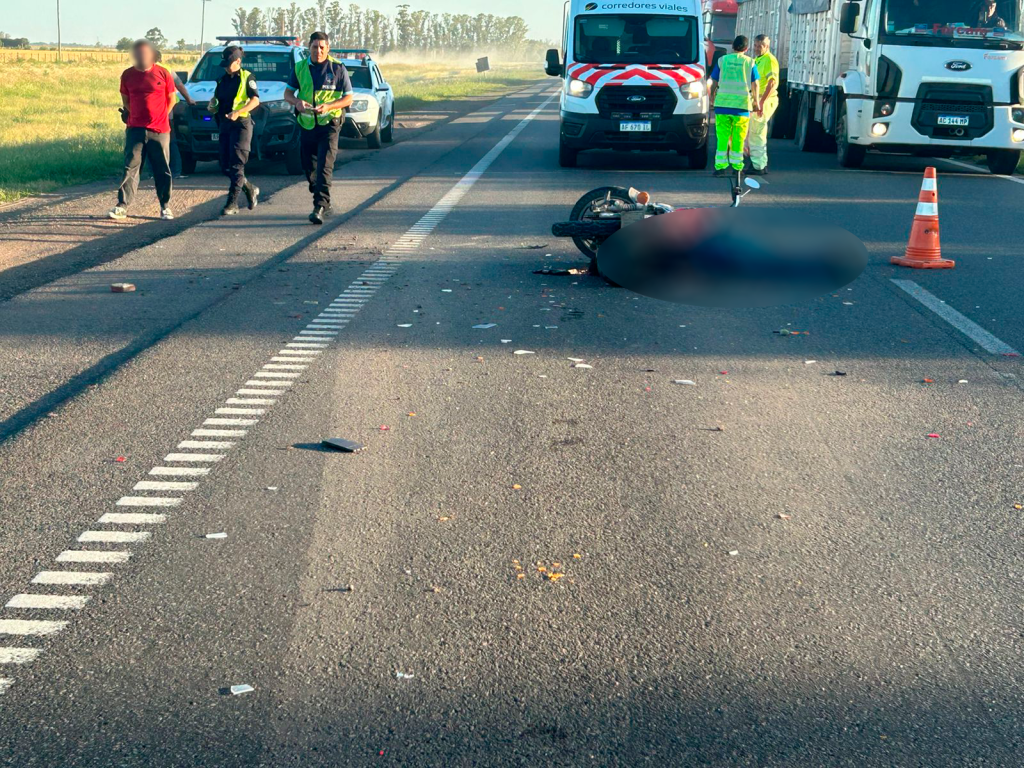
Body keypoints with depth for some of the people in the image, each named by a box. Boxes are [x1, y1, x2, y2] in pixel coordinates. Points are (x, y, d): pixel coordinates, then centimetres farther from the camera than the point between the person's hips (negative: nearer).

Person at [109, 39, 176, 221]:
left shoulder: (162, 73, -2)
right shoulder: (128, 75, 4)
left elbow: (171, 99, 6)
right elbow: (125, 100, 16)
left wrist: (159, 117, 7)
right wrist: (134, 116, 10)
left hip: (160, 130, -1)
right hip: (135, 129, 1)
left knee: (162, 170, 4)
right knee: (130, 168, -1)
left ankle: (165, 206, 15)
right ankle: (122, 206, -1)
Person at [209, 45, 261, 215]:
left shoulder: (247, 77, -2)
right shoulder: (222, 80, 17)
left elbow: (255, 100, -13)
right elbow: (217, 98, 27)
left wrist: (238, 112, -26)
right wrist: (213, 105, 2)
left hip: (241, 124, -7)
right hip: (224, 125, 7)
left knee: (236, 165, -11)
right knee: (225, 166, 6)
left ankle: (232, 203, -12)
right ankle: (250, 189, 26)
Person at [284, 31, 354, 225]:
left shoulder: (338, 68, -2)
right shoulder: (300, 67, 7)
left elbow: (348, 98, -2)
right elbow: (287, 93, 10)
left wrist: (328, 106, -19)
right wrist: (297, 101, -14)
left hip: (329, 124, -4)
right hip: (306, 126, 4)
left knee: (324, 167, -15)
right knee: (309, 168, 10)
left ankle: (320, 207, -21)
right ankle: (325, 203, 28)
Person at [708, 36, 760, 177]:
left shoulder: (722, 60, 6)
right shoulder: (750, 62, 4)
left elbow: (714, 83, 6)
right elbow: (755, 85, 4)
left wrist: (712, 100, 17)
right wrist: (756, 103, 14)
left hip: (722, 103, 0)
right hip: (742, 104, 0)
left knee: (722, 136, 1)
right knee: (738, 138, 7)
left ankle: (720, 166, -4)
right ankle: (737, 166, 10)